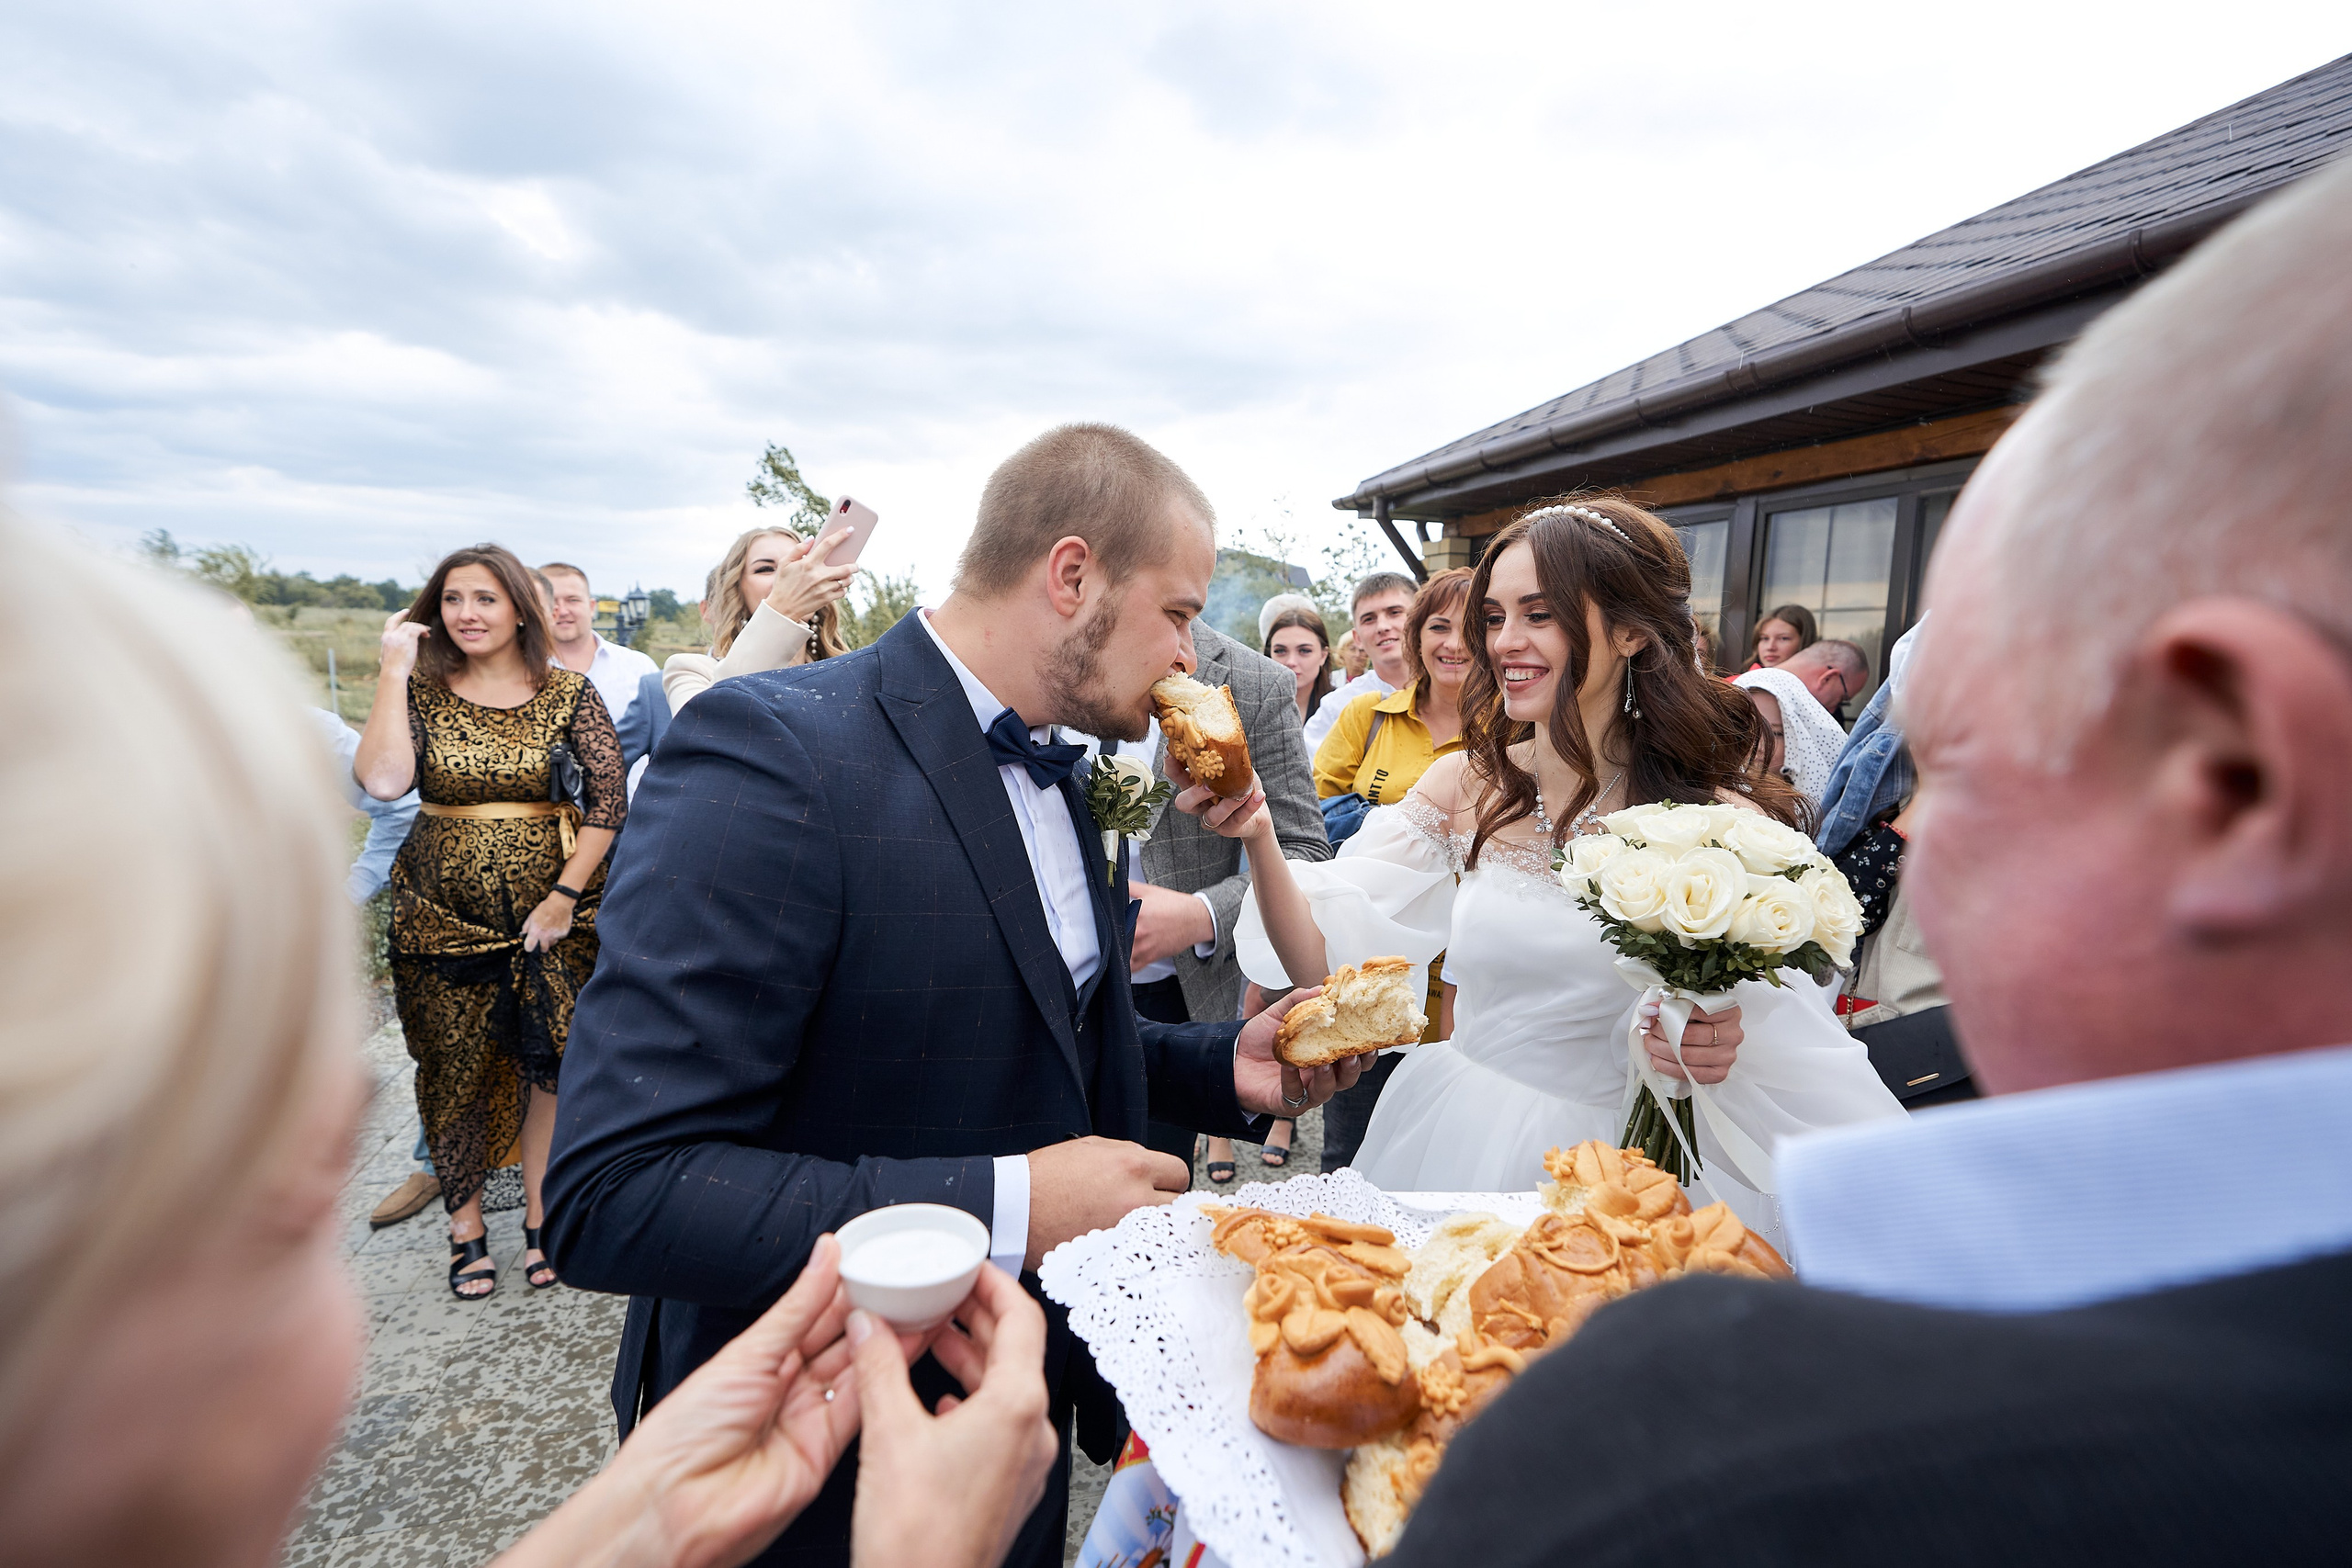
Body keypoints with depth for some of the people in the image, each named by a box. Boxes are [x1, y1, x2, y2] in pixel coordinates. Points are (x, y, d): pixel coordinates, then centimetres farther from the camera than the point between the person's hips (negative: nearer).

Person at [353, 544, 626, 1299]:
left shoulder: (569, 693, -1)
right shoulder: (420, 690, 1)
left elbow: (609, 802, -4)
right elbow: (383, 779, -17)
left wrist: (565, 895, -11)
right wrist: (395, 668, -13)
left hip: (550, 906, -1)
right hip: (442, 910, 1)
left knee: (550, 1060, 3)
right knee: (455, 1068, 9)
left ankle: (540, 1215, 21)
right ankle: (465, 1224, 25)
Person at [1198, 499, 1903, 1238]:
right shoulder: (1464, 785, -3)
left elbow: (1784, 1044, -6)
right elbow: (1327, 956, -8)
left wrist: (1716, 1054, -27)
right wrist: (1259, 838, -23)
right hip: (1454, 1145, 2)